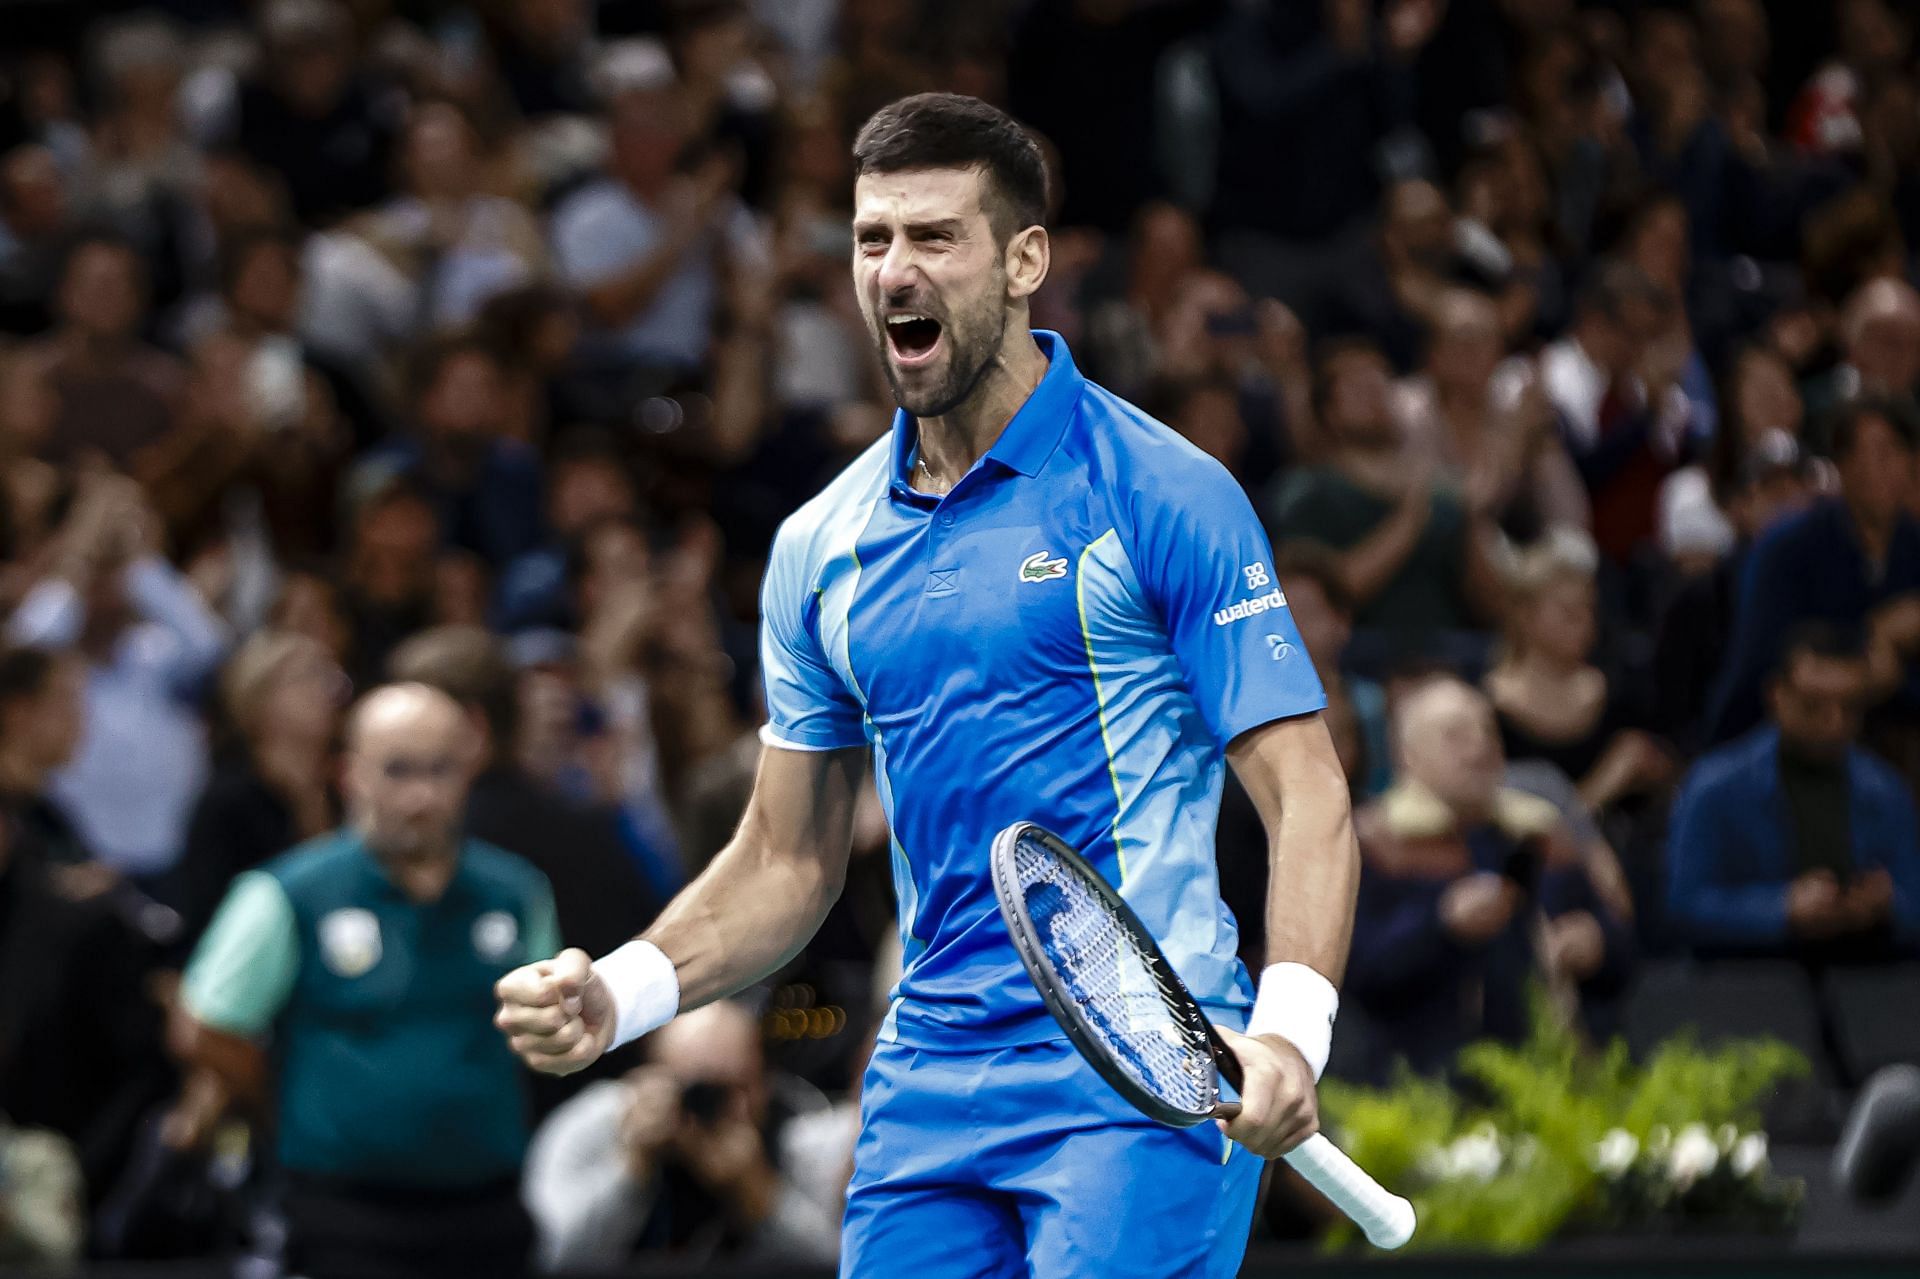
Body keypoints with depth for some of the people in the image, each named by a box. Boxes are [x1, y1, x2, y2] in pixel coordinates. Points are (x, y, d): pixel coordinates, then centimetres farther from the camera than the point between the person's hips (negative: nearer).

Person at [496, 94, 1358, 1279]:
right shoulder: (822, 546, 12)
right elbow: (788, 861, 18)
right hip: (929, 1083, 5)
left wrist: (1290, 1029, -25)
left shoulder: (1163, 494, -4)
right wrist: (620, 991, 1)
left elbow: (1307, 793, -8)